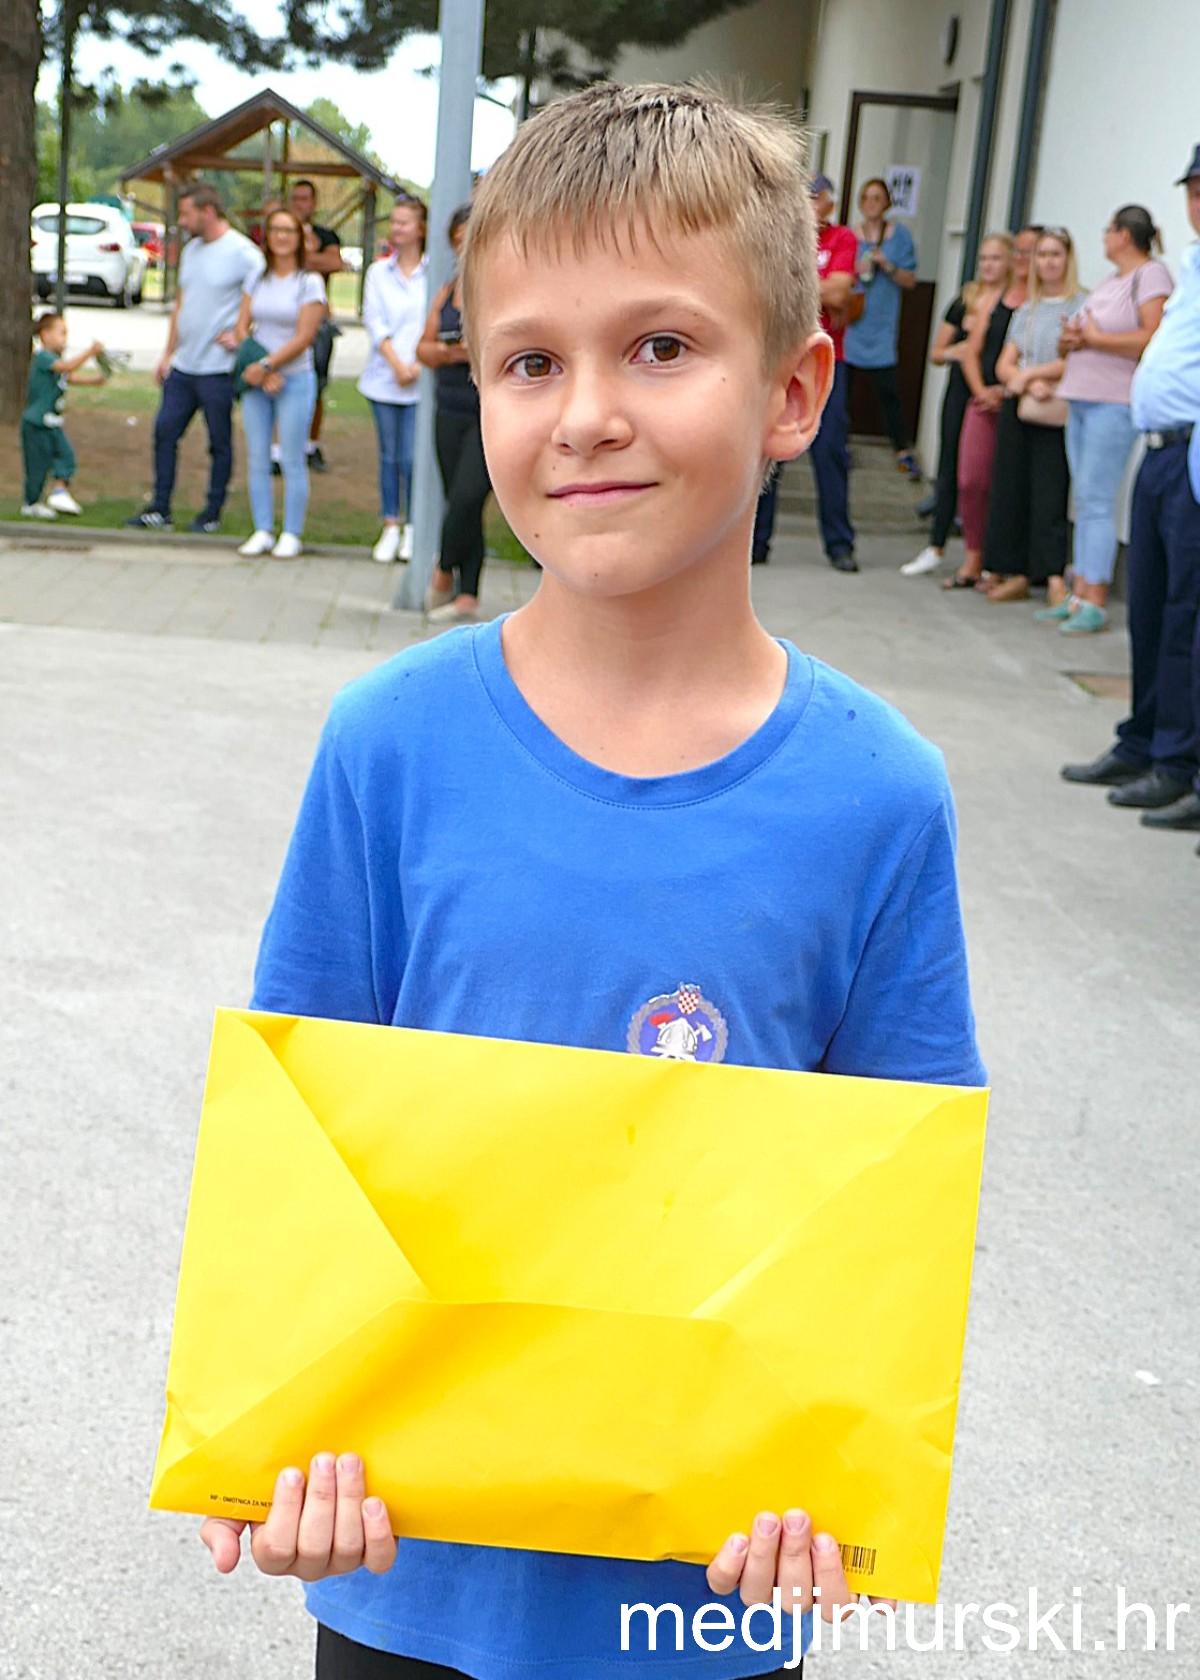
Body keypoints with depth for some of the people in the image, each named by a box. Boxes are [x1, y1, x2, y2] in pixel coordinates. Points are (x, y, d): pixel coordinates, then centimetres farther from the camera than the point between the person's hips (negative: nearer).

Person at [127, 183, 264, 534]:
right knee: (165, 432, 7)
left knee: (220, 443, 4)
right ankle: (160, 510, 13)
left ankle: (212, 513, 14)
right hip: (182, 366, 8)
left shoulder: (243, 253, -11)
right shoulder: (191, 251, 14)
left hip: (217, 369, -8)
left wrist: (239, 336, -18)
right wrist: (168, 354, 16)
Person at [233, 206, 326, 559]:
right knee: (257, 459, 5)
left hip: (294, 380, -4)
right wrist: (260, 369, -9)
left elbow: (303, 337, -10)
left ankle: (291, 534, 5)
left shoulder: (309, 283, -3)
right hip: (256, 378, 4)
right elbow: (242, 327, 5)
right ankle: (262, 531, 12)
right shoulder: (257, 280, 10)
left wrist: (266, 365, -16)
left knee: (292, 460, -2)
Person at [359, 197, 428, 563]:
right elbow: (374, 322, 2)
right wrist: (396, 364, -9)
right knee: (389, 456, 7)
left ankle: (414, 528, 9)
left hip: (422, 381, -3)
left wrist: (419, 364, -13)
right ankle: (390, 527, 15)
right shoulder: (378, 272, 9)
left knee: (412, 458, -6)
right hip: (384, 378, 3)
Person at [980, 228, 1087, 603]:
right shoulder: (1026, 311, 18)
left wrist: (1031, 373, -7)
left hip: (1055, 415, -6)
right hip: (1016, 410, 6)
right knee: (1010, 489, 2)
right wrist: (1028, 386, -10)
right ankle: (1014, 572, 5)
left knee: (1049, 492, -12)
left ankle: (1053, 577, -15)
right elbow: (1004, 366, 10)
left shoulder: (1080, 305, 0)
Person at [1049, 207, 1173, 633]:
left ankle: (1095, 602, -9)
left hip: (1114, 405, -9)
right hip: (1081, 400, 9)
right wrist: (1071, 339, 2)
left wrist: (1095, 338, -13)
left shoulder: (1151, 275, -7)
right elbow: (1084, 332, 26)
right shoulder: (1110, 280, 21)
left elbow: (1155, 338, -20)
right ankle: (1079, 594, 12)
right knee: (1084, 502, 9)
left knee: (1096, 501, -11)